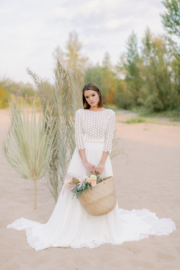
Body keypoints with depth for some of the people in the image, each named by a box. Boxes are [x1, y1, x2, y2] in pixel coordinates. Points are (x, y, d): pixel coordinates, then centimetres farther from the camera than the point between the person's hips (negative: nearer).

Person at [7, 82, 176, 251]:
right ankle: (74, 228, 13)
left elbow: (109, 141, -3)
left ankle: (103, 229, 23)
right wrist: (85, 162, -15)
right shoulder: (80, 113, 3)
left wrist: (101, 163, -14)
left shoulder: (110, 114, 2)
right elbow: (78, 139, -4)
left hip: (101, 155, 0)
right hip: (82, 155, 0)